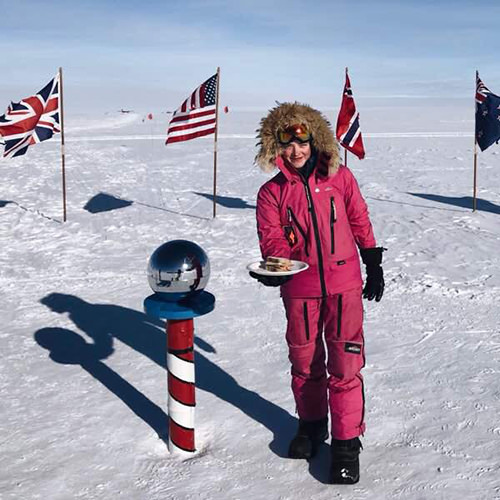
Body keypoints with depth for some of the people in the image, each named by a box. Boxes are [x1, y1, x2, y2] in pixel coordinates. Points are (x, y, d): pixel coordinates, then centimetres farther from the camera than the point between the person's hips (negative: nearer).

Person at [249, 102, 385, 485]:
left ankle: (346, 442, 12)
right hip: (300, 289, 1)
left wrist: (374, 266, 10)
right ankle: (311, 424, 37)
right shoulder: (272, 192, 2)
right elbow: (271, 237, -5)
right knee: (304, 362, 14)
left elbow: (360, 222, 9)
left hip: (344, 284, -1)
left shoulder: (340, 176, 2)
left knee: (344, 364, -2)